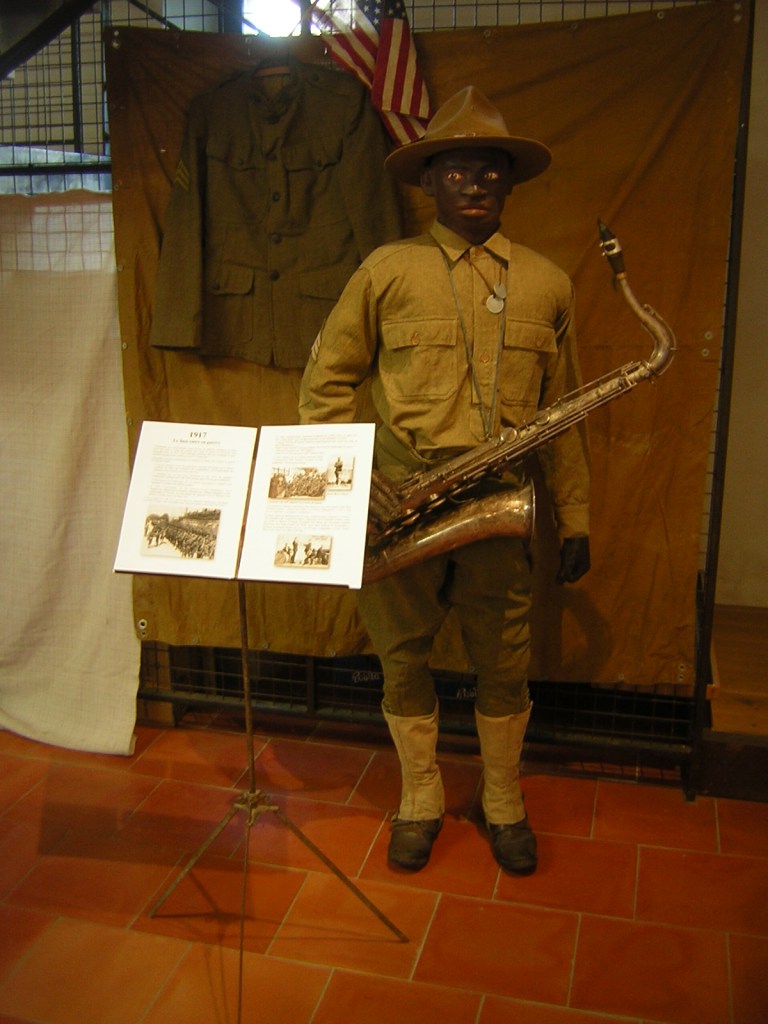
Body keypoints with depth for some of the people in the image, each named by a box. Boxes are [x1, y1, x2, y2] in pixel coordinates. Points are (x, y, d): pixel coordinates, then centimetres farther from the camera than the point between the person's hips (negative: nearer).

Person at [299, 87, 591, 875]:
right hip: (400, 503, -1)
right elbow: (325, 380, 4)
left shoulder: (546, 284, 8)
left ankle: (504, 804, 36)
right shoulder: (386, 270, 1)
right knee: (403, 661, 11)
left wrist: (575, 519, 9)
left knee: (504, 666, 12)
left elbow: (561, 413, 10)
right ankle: (420, 801, 34)